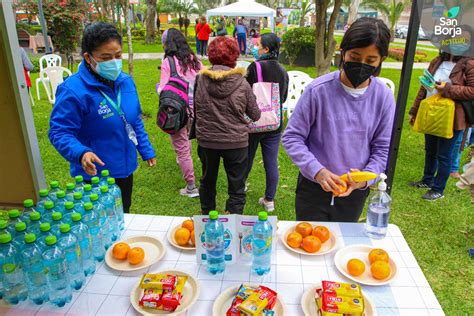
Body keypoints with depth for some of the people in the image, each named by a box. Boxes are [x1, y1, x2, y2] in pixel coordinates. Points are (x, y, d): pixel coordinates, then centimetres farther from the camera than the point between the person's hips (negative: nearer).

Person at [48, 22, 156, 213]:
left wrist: (146, 151, 12)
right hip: (95, 176, -6)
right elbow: (59, 132, -20)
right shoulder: (73, 91, -22)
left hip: (125, 169, 7)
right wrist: (81, 153, -38)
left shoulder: (125, 81, 0)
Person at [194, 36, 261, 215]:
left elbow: (194, 109, 3)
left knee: (207, 181, 24)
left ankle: (206, 216, 44)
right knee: (236, 188, 12)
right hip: (236, 142, -3)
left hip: (206, 141, 3)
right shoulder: (242, 83, -12)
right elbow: (255, 115, -4)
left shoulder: (200, 80, -7)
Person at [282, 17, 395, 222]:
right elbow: (292, 137, -13)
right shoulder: (319, 90, -17)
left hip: (355, 192, 3)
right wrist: (317, 171, -25)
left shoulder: (384, 97, -8)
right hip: (314, 188, -3)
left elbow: (383, 149, -2)